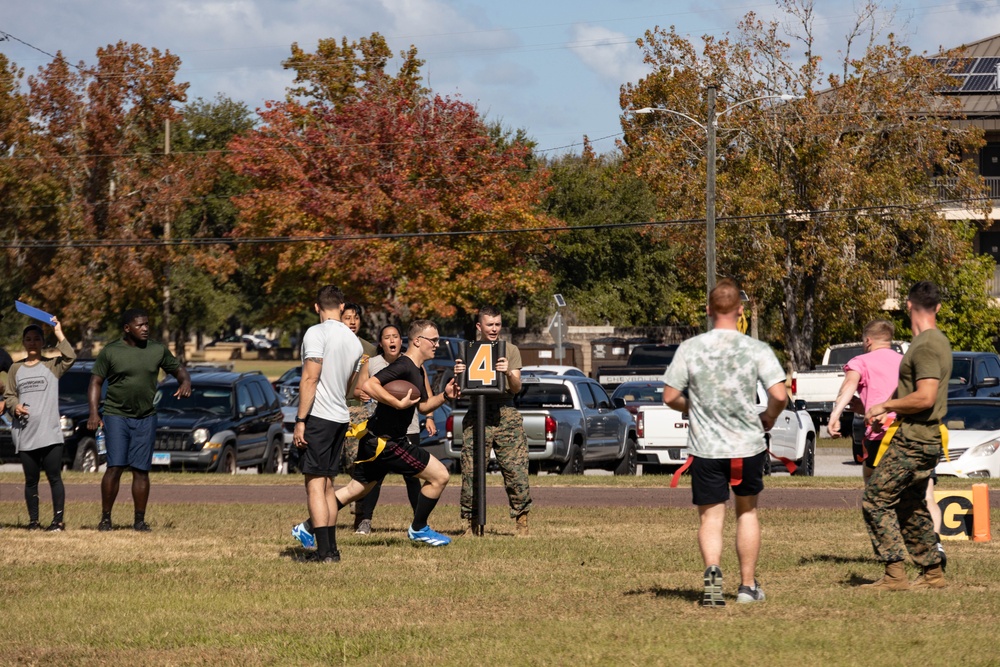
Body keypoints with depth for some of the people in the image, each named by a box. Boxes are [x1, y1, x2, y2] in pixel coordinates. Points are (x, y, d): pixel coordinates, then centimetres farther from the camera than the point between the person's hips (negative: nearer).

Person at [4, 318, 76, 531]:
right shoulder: (16, 369, 14)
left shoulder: (52, 366, 5)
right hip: (25, 435, 3)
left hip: (50, 433, -3)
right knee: (31, 480, 7)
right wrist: (15, 406, -7)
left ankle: (58, 520, -1)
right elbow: (8, 395, 14)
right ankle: (33, 520, 13)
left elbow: (70, 356, -13)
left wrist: (58, 332, -12)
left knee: (54, 477, -5)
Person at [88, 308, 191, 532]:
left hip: (146, 418, 3)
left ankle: (140, 520, 9)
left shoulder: (158, 350, 6)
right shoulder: (111, 352, -2)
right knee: (115, 467, -10)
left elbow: (178, 369, 16)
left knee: (141, 470, 3)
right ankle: (105, 518, -3)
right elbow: (96, 382, 0)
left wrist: (185, 382, -7)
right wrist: (94, 413, -12)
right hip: (116, 415, -3)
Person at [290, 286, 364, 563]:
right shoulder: (354, 341, 12)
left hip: (318, 416, -7)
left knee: (315, 485, -6)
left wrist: (300, 421, -15)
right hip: (341, 417, 7)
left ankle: (324, 551, -12)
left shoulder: (316, 333, -10)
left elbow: (310, 379, -16)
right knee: (327, 484, 15)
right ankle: (331, 548, 16)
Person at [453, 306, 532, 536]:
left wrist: (508, 373, -19)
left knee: (516, 471, -7)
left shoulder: (510, 350, 10)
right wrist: (458, 376, -15)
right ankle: (471, 523, 2)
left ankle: (522, 523, 2)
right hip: (476, 415, 0)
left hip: (506, 414, 0)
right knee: (471, 473, -6)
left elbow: (516, 388, 2)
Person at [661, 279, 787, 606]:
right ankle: (748, 585, 24)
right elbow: (779, 395, -13)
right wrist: (768, 417, 8)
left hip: (705, 447, -1)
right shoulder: (757, 349, -6)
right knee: (747, 511, 19)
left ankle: (713, 572, -23)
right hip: (748, 445, 1)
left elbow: (670, 397, -2)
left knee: (711, 518, 3)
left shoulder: (689, 348, -5)